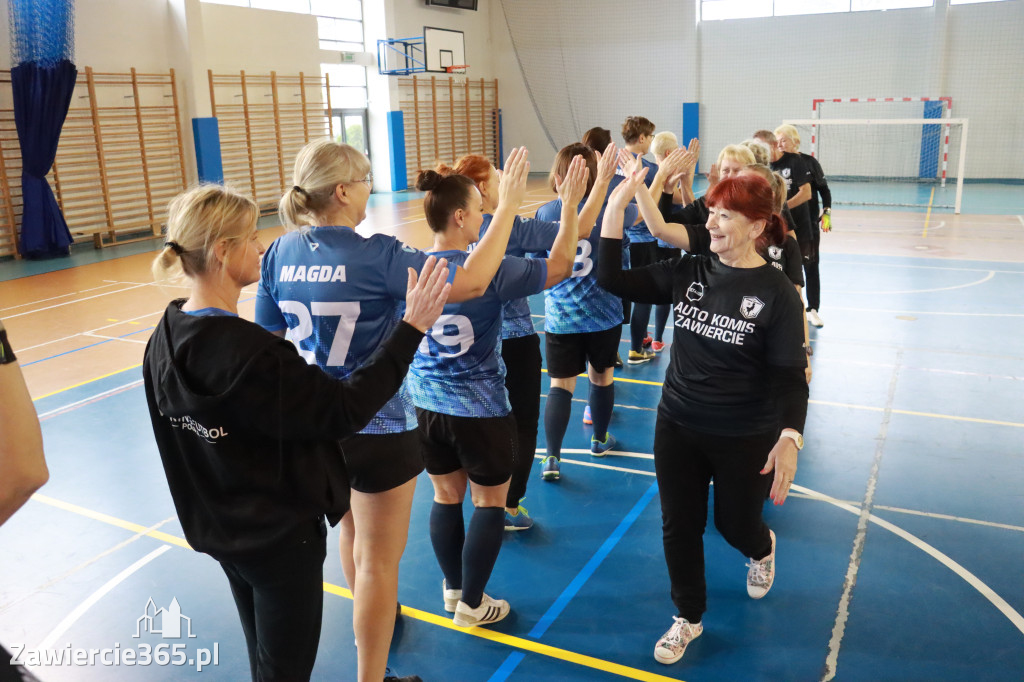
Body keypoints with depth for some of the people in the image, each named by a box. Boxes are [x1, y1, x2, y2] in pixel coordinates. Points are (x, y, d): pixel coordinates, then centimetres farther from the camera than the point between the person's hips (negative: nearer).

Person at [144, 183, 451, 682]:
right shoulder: (248, 353, -31)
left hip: (219, 527, 8)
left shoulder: (165, 340, -5)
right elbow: (345, 410, -28)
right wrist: (412, 327, -25)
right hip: (281, 533, -8)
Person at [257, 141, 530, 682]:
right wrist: (508, 205, -11)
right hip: (377, 430, -7)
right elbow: (472, 281, -20)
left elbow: (269, 339, 4)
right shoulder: (375, 256, -22)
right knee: (378, 560, 9)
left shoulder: (280, 254, -5)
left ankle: (370, 623, 54)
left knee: (352, 531, 30)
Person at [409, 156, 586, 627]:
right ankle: (471, 605, 23)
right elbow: (558, 267, -10)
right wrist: (570, 204, -6)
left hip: (426, 407, 5)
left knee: (446, 498, 19)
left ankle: (453, 590, 35)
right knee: (489, 504, 13)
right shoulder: (488, 271, -19)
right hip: (480, 411, -5)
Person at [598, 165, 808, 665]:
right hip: (677, 427, 3)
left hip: (743, 439, -3)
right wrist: (615, 207, -18)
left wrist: (790, 437, -29)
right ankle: (688, 617, 35)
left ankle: (762, 550, 56)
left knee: (734, 523, 17)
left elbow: (790, 375, -14)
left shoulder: (776, 293, -14)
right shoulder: (687, 273, -4)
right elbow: (612, 279, -11)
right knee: (679, 526, 12)